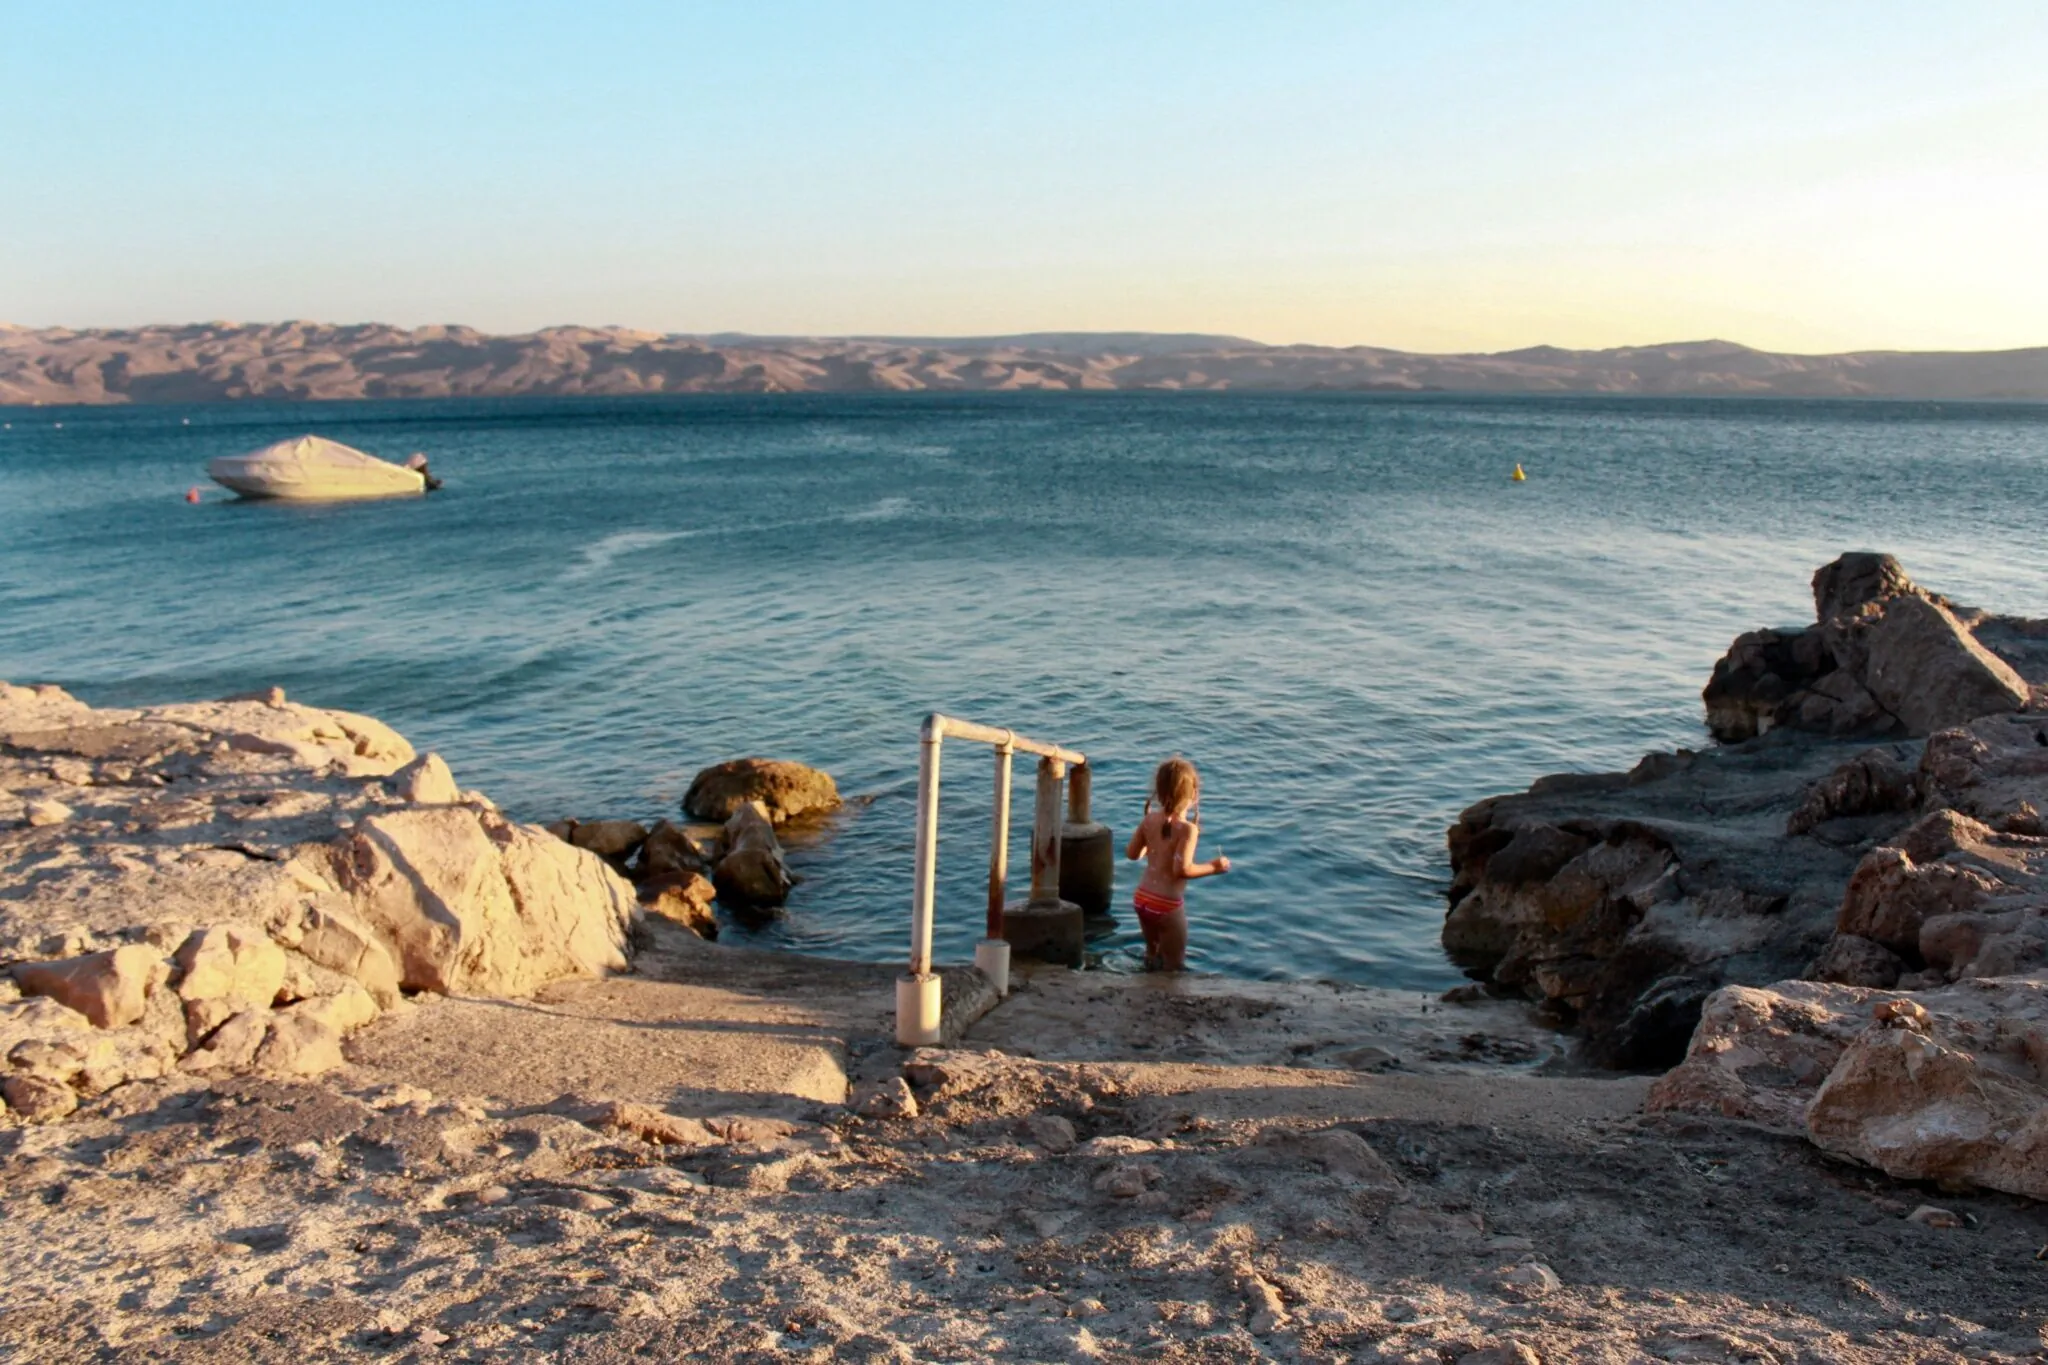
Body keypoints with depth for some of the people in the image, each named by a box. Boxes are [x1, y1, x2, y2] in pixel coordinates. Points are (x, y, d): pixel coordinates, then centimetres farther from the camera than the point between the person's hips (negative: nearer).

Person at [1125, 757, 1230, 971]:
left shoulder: (1149, 821, -1)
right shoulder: (1188, 829, -19)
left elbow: (1132, 853, 8)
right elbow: (1182, 869, -27)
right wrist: (1213, 867, -14)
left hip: (1142, 899, 6)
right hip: (1168, 905, -6)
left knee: (1152, 954, 26)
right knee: (1174, 965, 10)